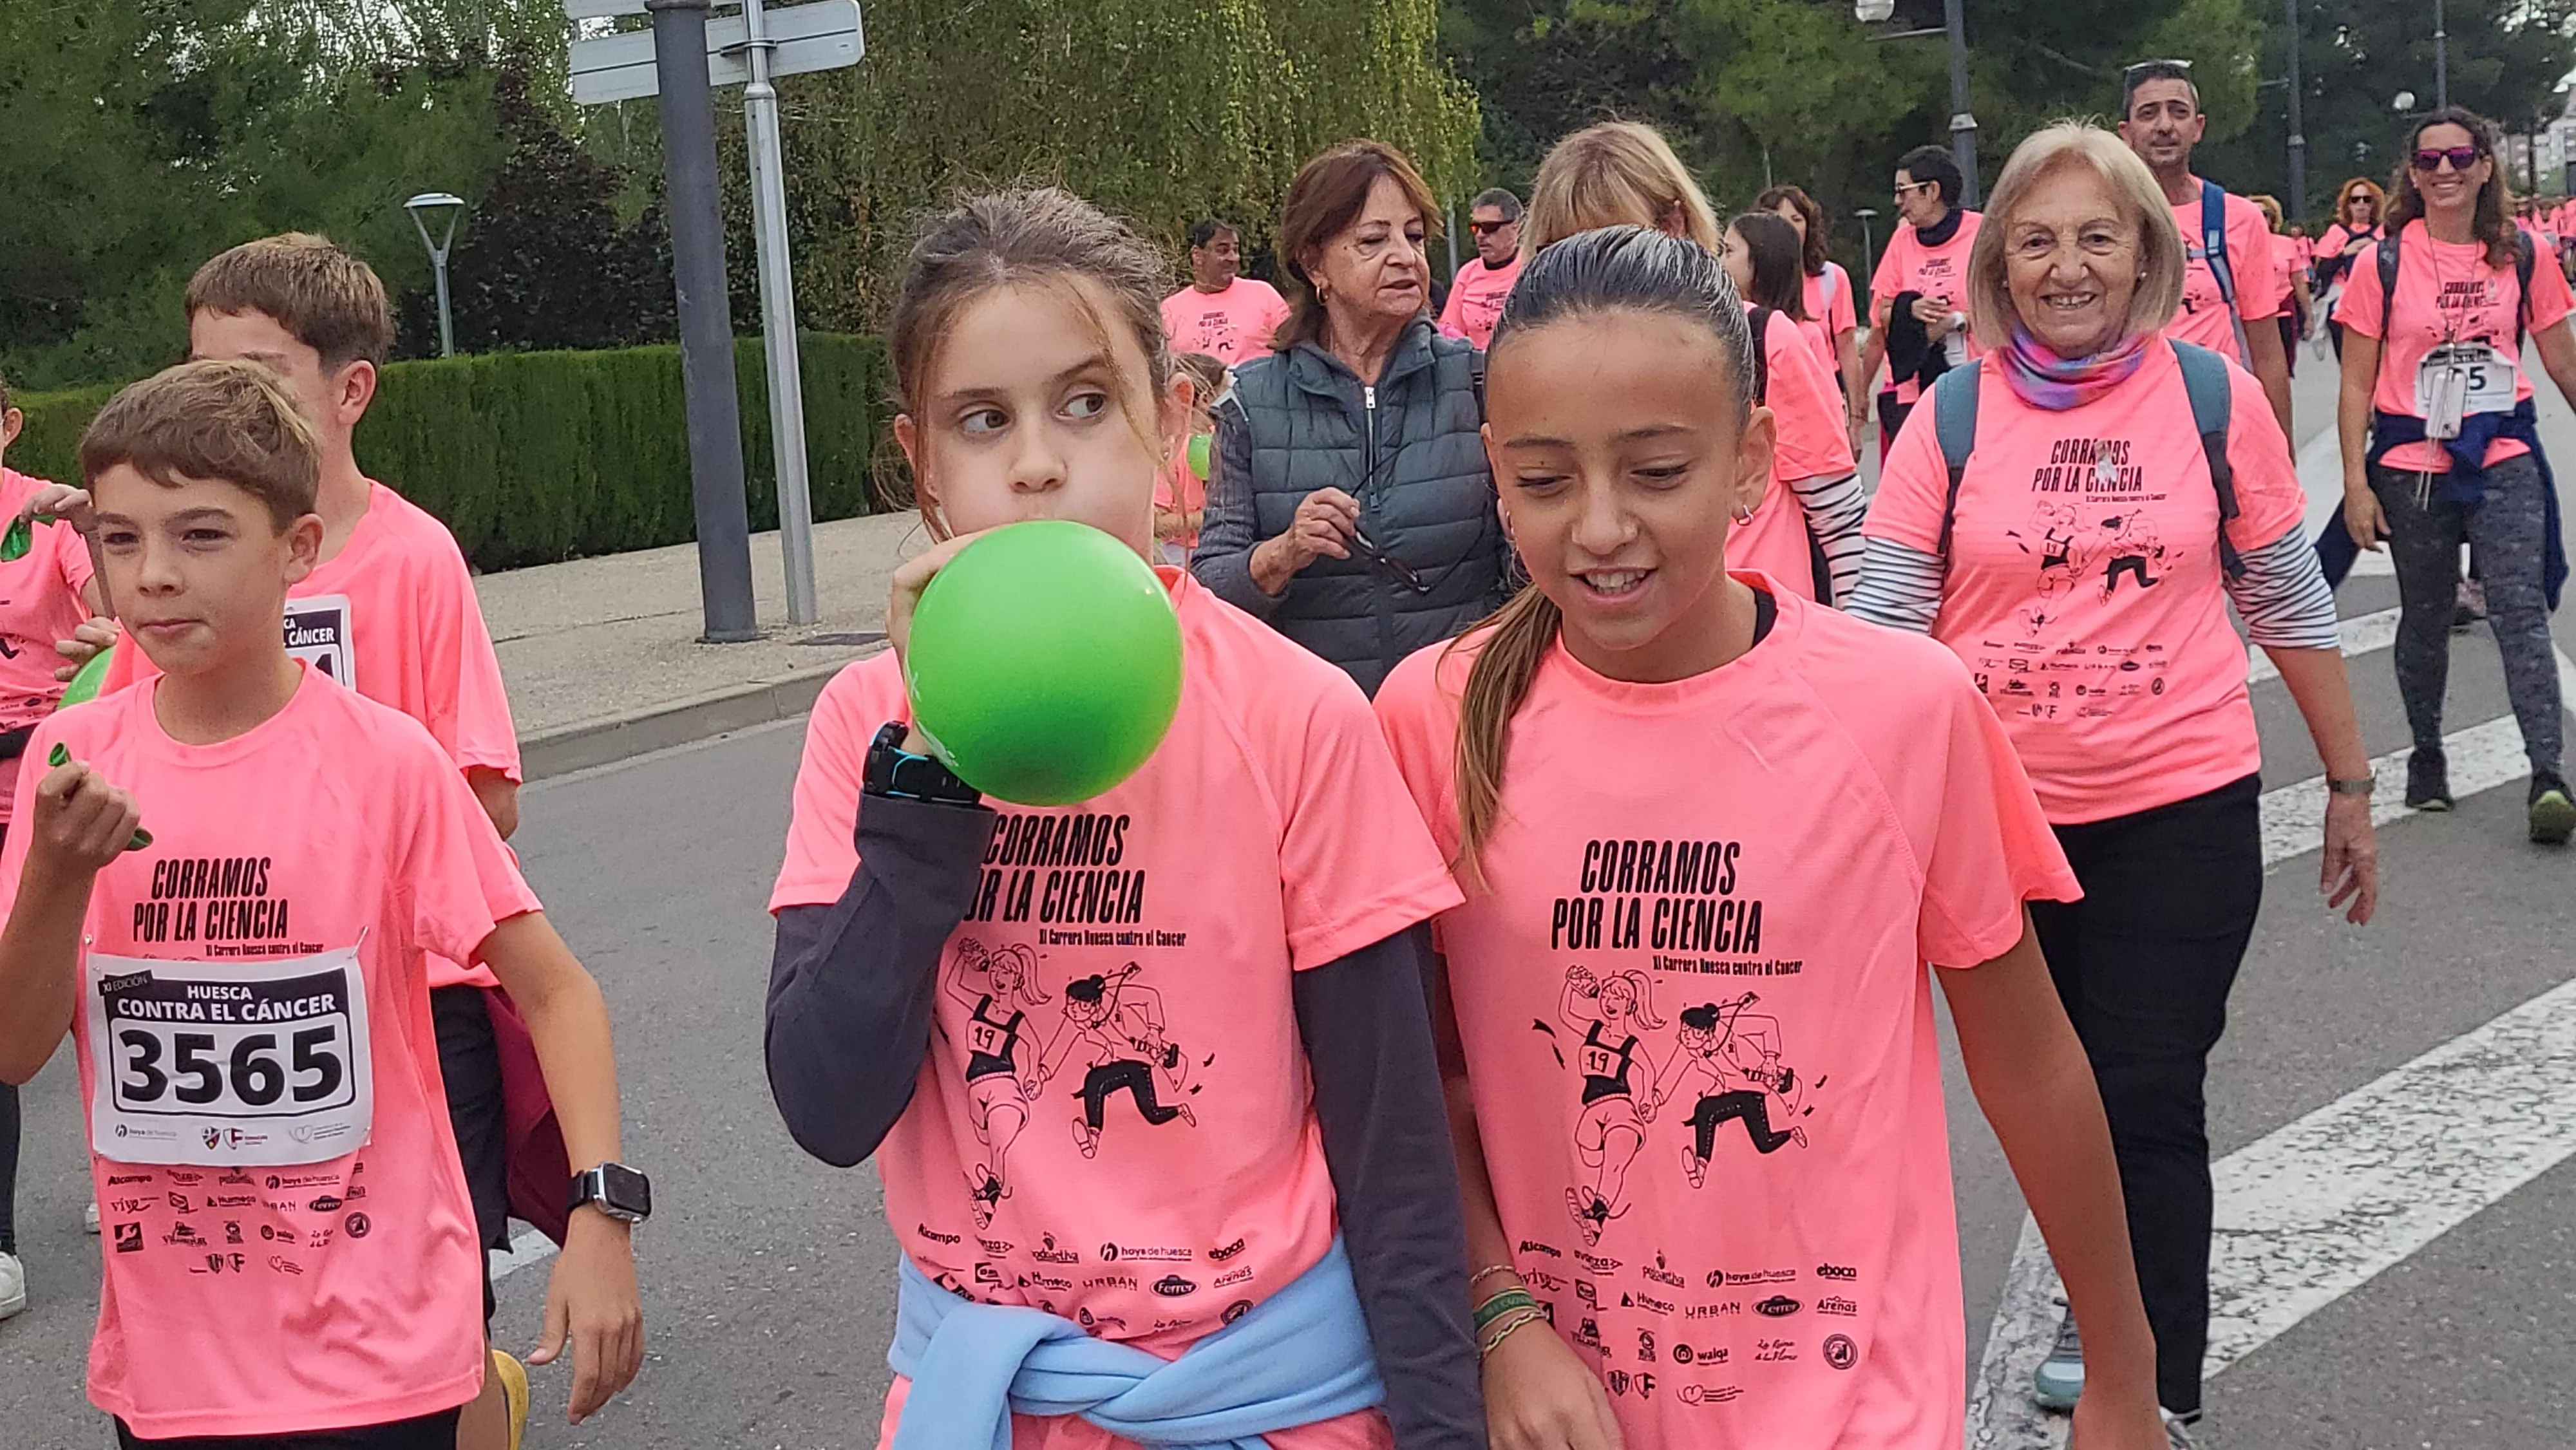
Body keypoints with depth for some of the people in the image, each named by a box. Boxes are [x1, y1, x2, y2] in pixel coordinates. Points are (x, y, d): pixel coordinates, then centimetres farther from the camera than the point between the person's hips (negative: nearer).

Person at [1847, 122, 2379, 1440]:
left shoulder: (2215, 398, -3)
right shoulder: (1950, 417, -3)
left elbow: (2290, 607, 4)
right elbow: (1883, 622, -4)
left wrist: (2349, 787, 8)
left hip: (2178, 811, -2)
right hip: (1998, 816, 2)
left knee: (2147, 1103, -1)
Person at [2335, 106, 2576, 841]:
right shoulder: (2382, 263, -2)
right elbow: (2356, 384, -1)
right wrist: (2356, 484, -7)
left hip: (2505, 458, 0)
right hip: (2412, 464, 0)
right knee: (2425, 617, 11)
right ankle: (2426, 756, 29)